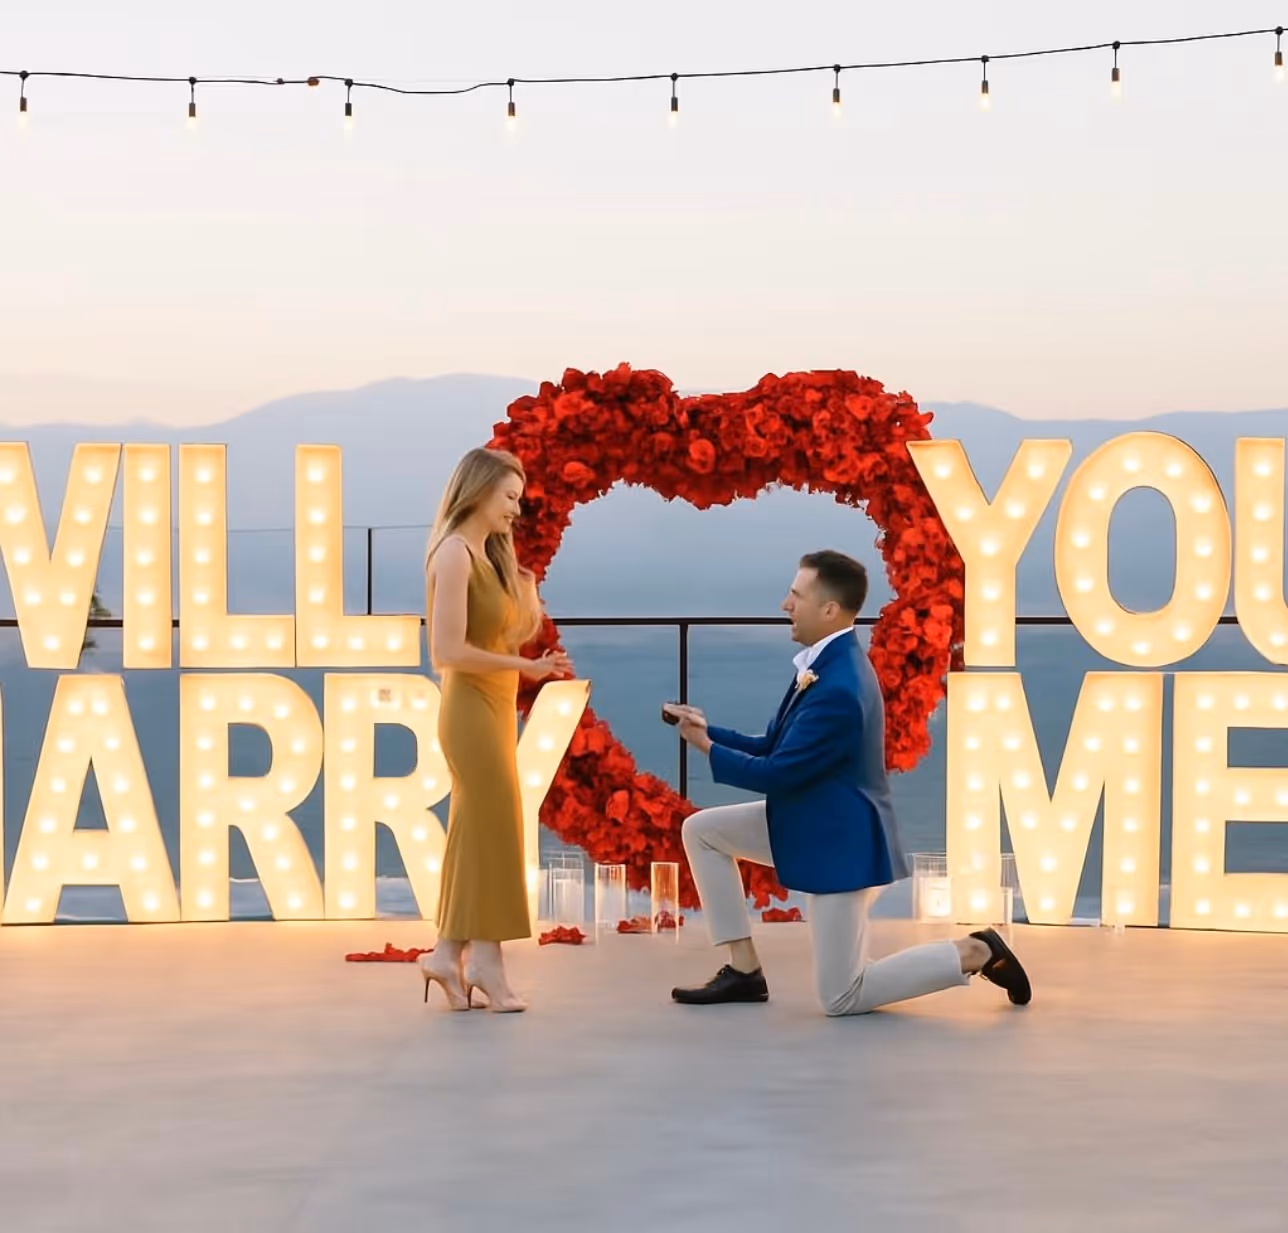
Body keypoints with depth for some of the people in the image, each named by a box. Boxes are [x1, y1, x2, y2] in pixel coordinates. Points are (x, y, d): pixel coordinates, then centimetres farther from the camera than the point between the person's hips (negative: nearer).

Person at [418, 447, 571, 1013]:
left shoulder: (490, 557, 14)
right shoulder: (455, 554, -14)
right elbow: (449, 651, -21)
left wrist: (525, 595, 0)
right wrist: (524, 666, -19)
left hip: (495, 708, 9)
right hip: (471, 709, -9)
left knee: (476, 832, 10)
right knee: (492, 831, -6)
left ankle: (451, 954, 14)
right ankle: (483, 960, -1)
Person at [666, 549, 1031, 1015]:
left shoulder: (839, 688, -29)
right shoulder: (828, 662, 3)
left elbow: (778, 773, -23)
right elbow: (774, 749, 11)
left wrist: (706, 748, -10)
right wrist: (710, 729, 0)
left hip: (840, 839, -10)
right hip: (808, 822, 10)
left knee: (842, 999, -5)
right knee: (701, 830, 6)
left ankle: (976, 954, 5)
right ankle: (744, 970, 9)